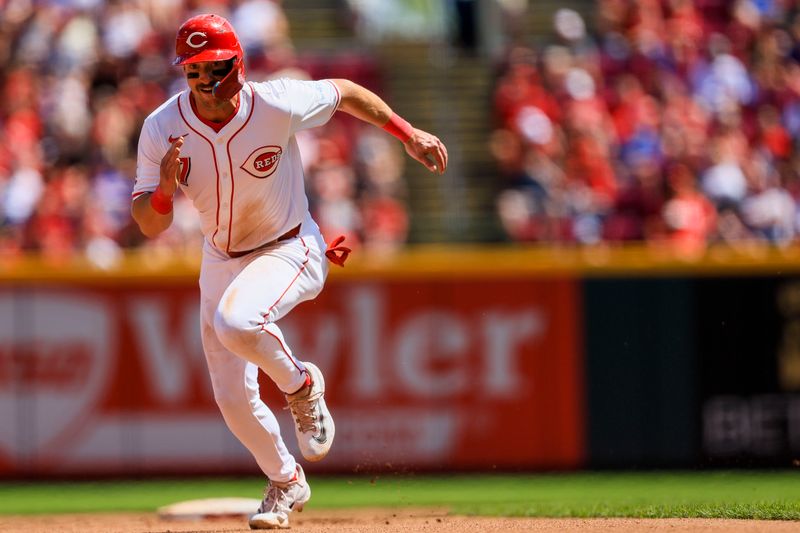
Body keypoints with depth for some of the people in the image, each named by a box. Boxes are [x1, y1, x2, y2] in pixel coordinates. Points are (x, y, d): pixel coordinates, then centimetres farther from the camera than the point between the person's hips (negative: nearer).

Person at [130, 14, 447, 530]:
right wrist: (165, 188, -34)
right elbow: (149, 225, -13)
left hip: (290, 251, -4)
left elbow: (344, 92, -5)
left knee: (235, 322, -36)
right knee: (233, 398, 8)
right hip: (221, 260, 4)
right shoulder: (162, 128, -17)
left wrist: (407, 133, -3)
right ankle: (286, 483, 36)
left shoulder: (278, 105, -25)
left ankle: (301, 385, -4)